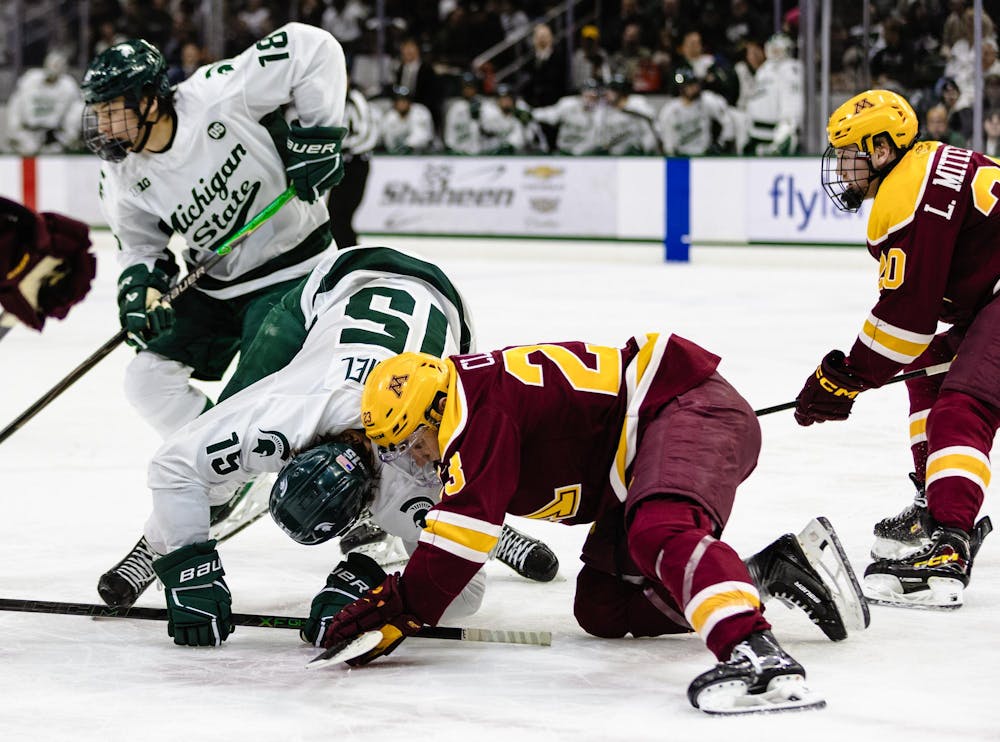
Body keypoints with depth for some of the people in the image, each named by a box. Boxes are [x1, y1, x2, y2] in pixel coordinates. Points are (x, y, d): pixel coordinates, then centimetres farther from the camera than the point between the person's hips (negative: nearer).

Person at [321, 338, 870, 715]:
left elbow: (468, 524, -26)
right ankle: (776, 570, 3)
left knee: (659, 532, -38)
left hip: (690, 407, -11)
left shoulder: (476, 404, -19)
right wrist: (388, 596, 19)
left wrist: (403, 609, -21)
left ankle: (755, 653, -60)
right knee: (603, 609, 5)